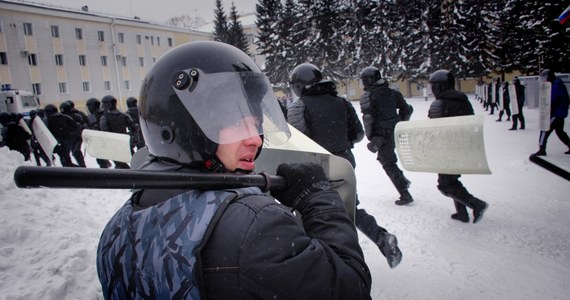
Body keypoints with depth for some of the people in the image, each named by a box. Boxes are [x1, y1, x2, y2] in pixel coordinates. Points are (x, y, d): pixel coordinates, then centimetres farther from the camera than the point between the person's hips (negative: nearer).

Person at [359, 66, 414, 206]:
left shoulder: (367, 96, -13)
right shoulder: (392, 92, 5)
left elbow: (368, 119, -22)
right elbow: (407, 109, 7)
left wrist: (370, 137, -13)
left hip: (381, 135, -6)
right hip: (396, 133, 6)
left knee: (389, 164, 5)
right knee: (386, 158, 28)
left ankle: (405, 195, 8)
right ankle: (403, 180, 24)